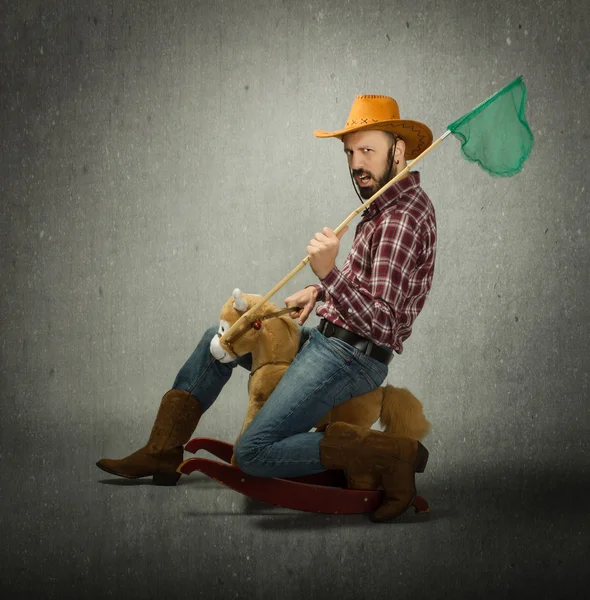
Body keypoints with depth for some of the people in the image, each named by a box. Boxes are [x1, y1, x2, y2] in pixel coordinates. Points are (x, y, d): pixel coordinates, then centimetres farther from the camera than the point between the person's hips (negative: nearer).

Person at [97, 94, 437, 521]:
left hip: (350, 357, -11)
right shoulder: (388, 202, 10)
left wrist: (329, 274, -40)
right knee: (220, 338, 21)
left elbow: (381, 321, -28)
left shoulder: (403, 219, -21)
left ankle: (392, 456, -17)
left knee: (254, 453, -20)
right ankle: (161, 454, 21)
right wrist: (319, 292, 10)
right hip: (326, 337, 11)